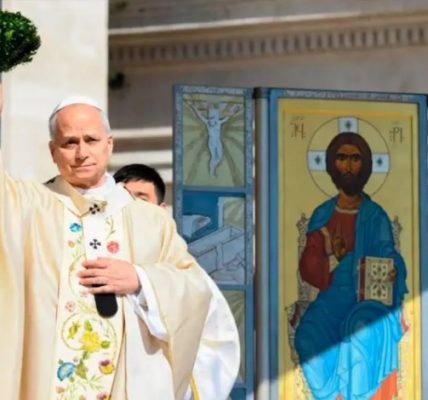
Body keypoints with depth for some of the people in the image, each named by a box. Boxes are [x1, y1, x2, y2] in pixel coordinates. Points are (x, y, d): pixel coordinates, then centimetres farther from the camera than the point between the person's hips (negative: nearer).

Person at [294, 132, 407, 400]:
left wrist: (391, 275, -25)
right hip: (333, 297, 2)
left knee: (362, 330, -35)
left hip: (369, 298, -2)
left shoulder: (375, 216, 3)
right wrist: (332, 260, -15)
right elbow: (308, 266, 5)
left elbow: (389, 259, -2)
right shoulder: (322, 215, 10)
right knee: (309, 336, -28)